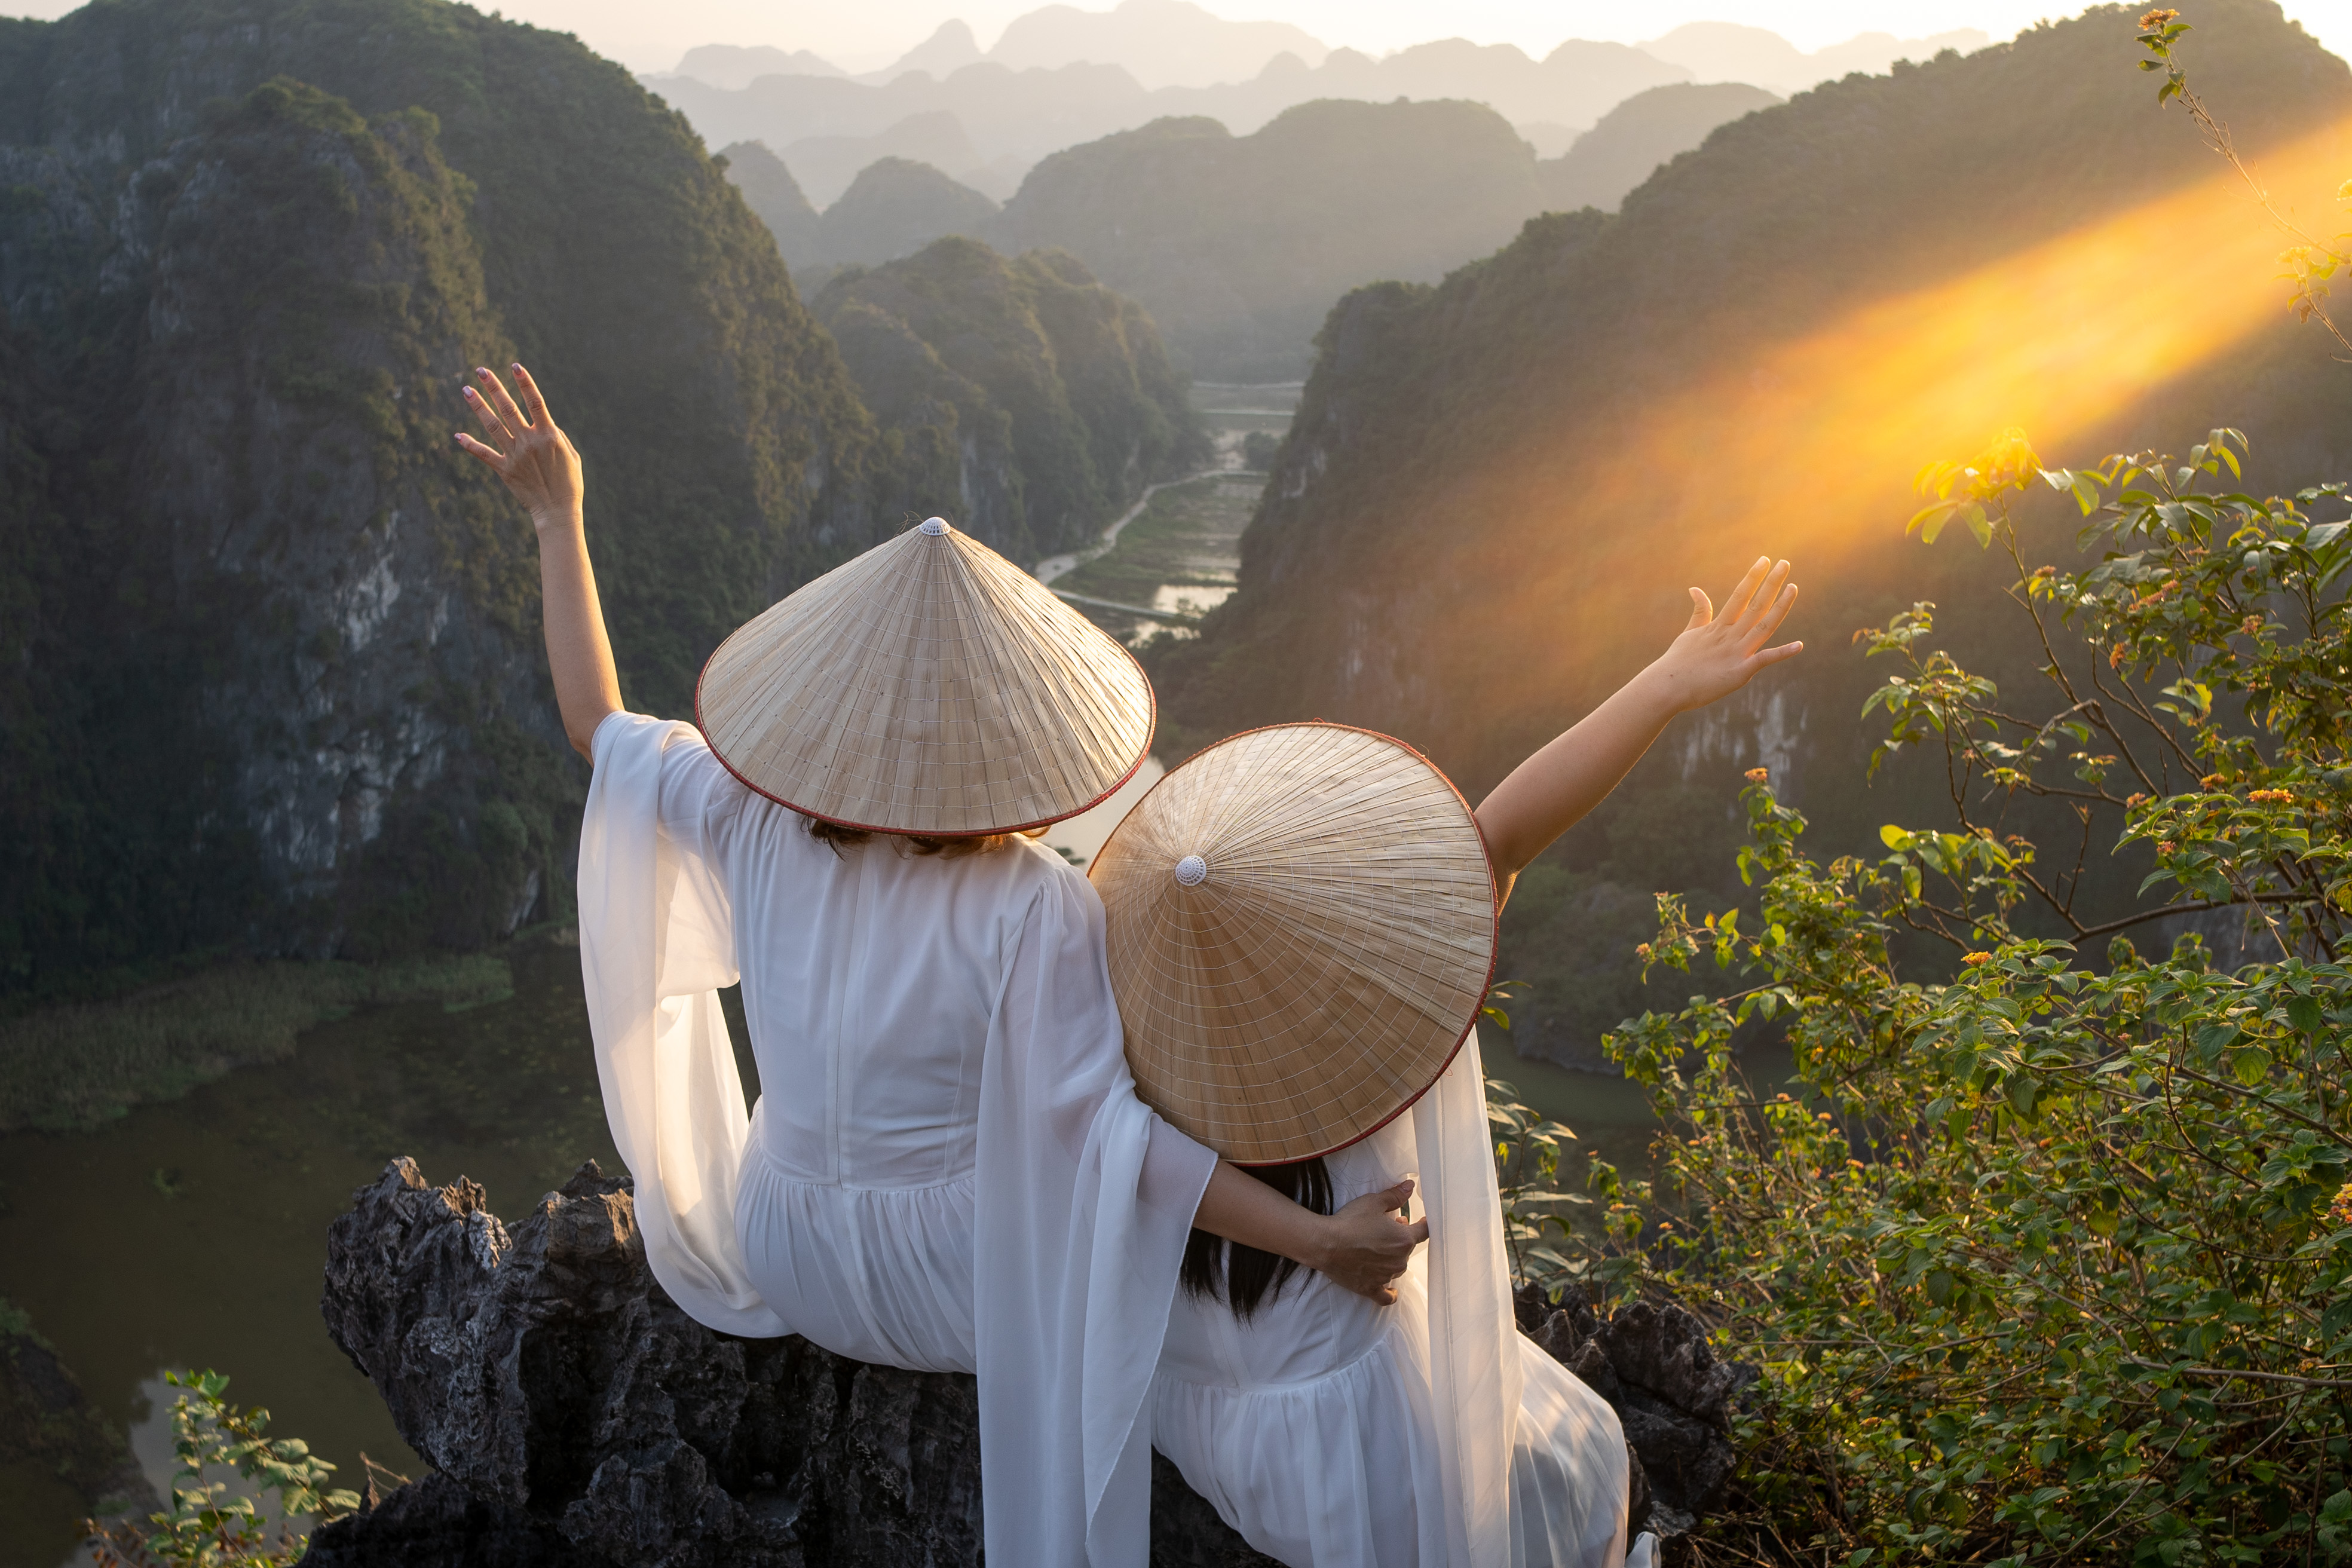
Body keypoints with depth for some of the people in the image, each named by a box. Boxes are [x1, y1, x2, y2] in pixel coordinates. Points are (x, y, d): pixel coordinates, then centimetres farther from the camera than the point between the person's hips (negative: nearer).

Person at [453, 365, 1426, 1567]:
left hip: (784, 1269, 4)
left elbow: (598, 724, -5)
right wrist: (1319, 1241, -29)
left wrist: (558, 515, 0)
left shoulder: (757, 829, -19)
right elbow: (1105, 1131, -31)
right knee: (1115, 1264, 29)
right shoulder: (1039, 913, -30)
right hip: (958, 1293, -4)